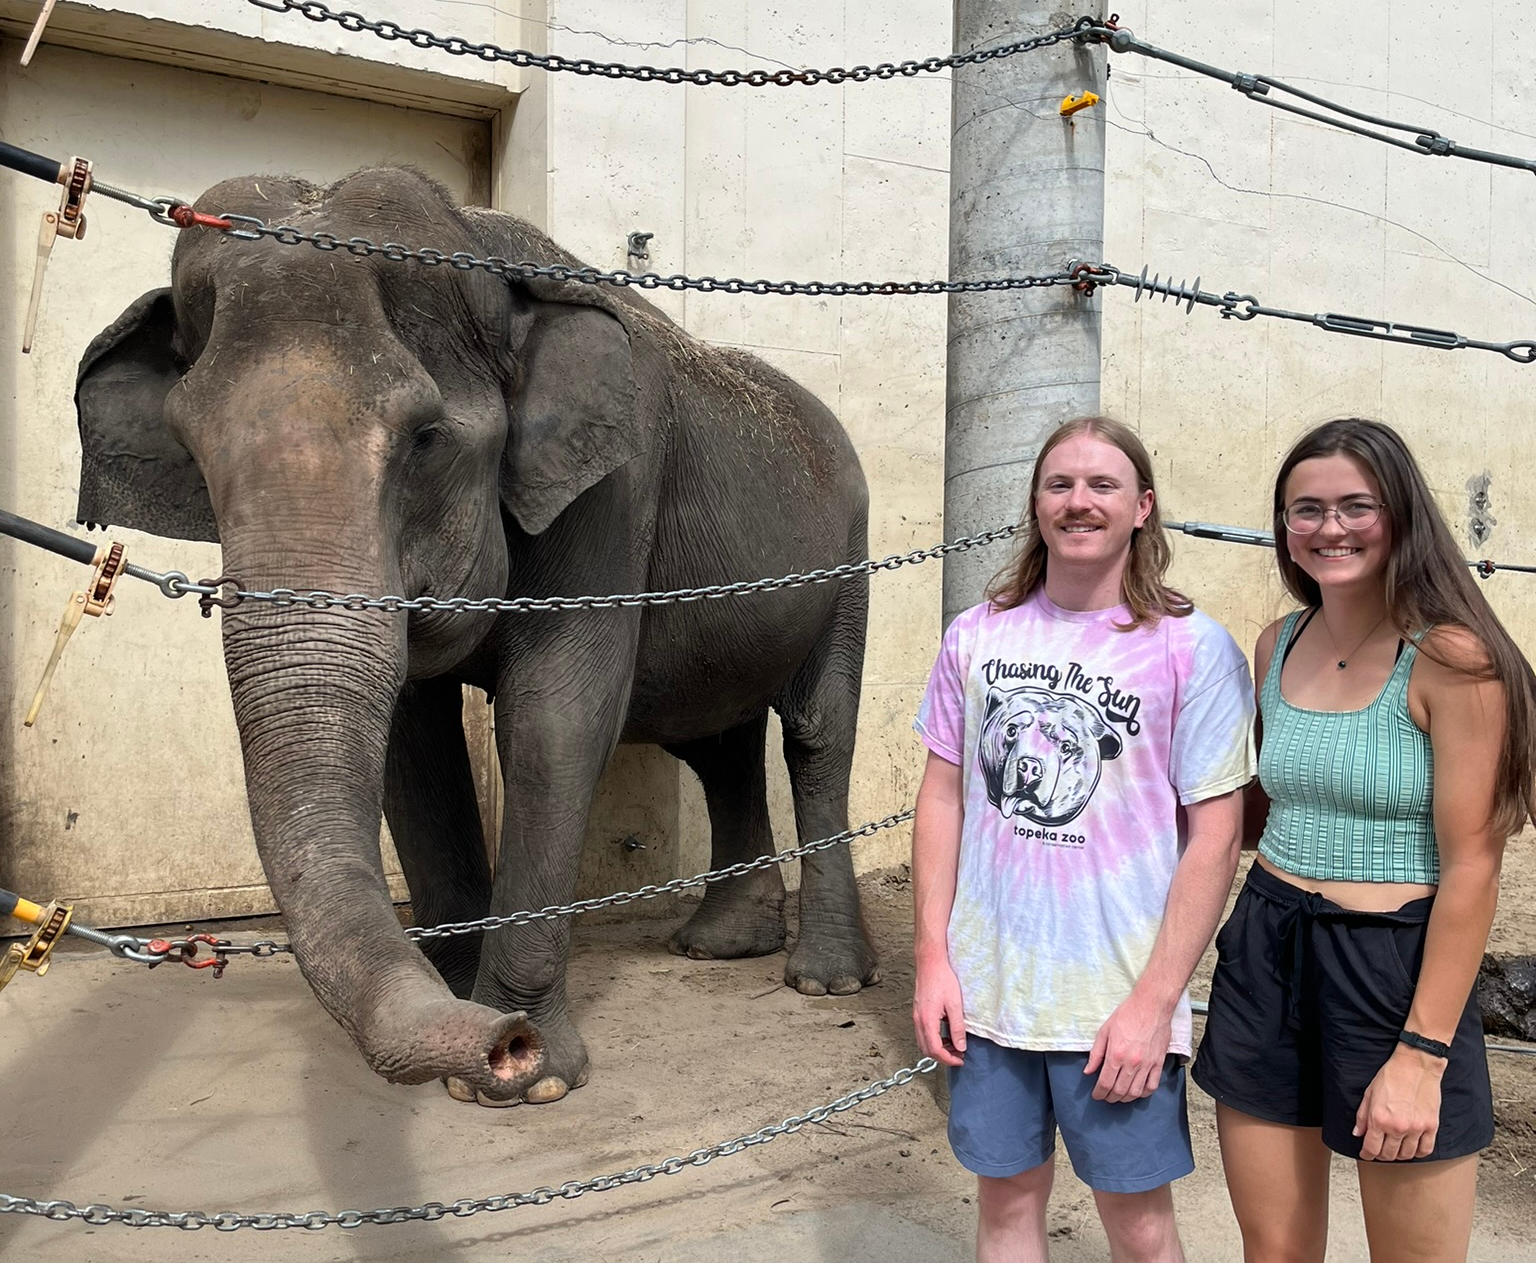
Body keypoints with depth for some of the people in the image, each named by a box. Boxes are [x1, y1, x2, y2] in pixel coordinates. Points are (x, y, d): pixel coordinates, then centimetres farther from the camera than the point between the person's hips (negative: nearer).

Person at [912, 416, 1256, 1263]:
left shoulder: (1193, 649, -8)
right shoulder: (977, 636, 2)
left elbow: (1215, 839, -8)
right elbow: (942, 796, 5)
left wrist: (1152, 1003, -12)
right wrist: (933, 960, 1)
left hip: (1119, 1003, -3)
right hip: (985, 991, 3)